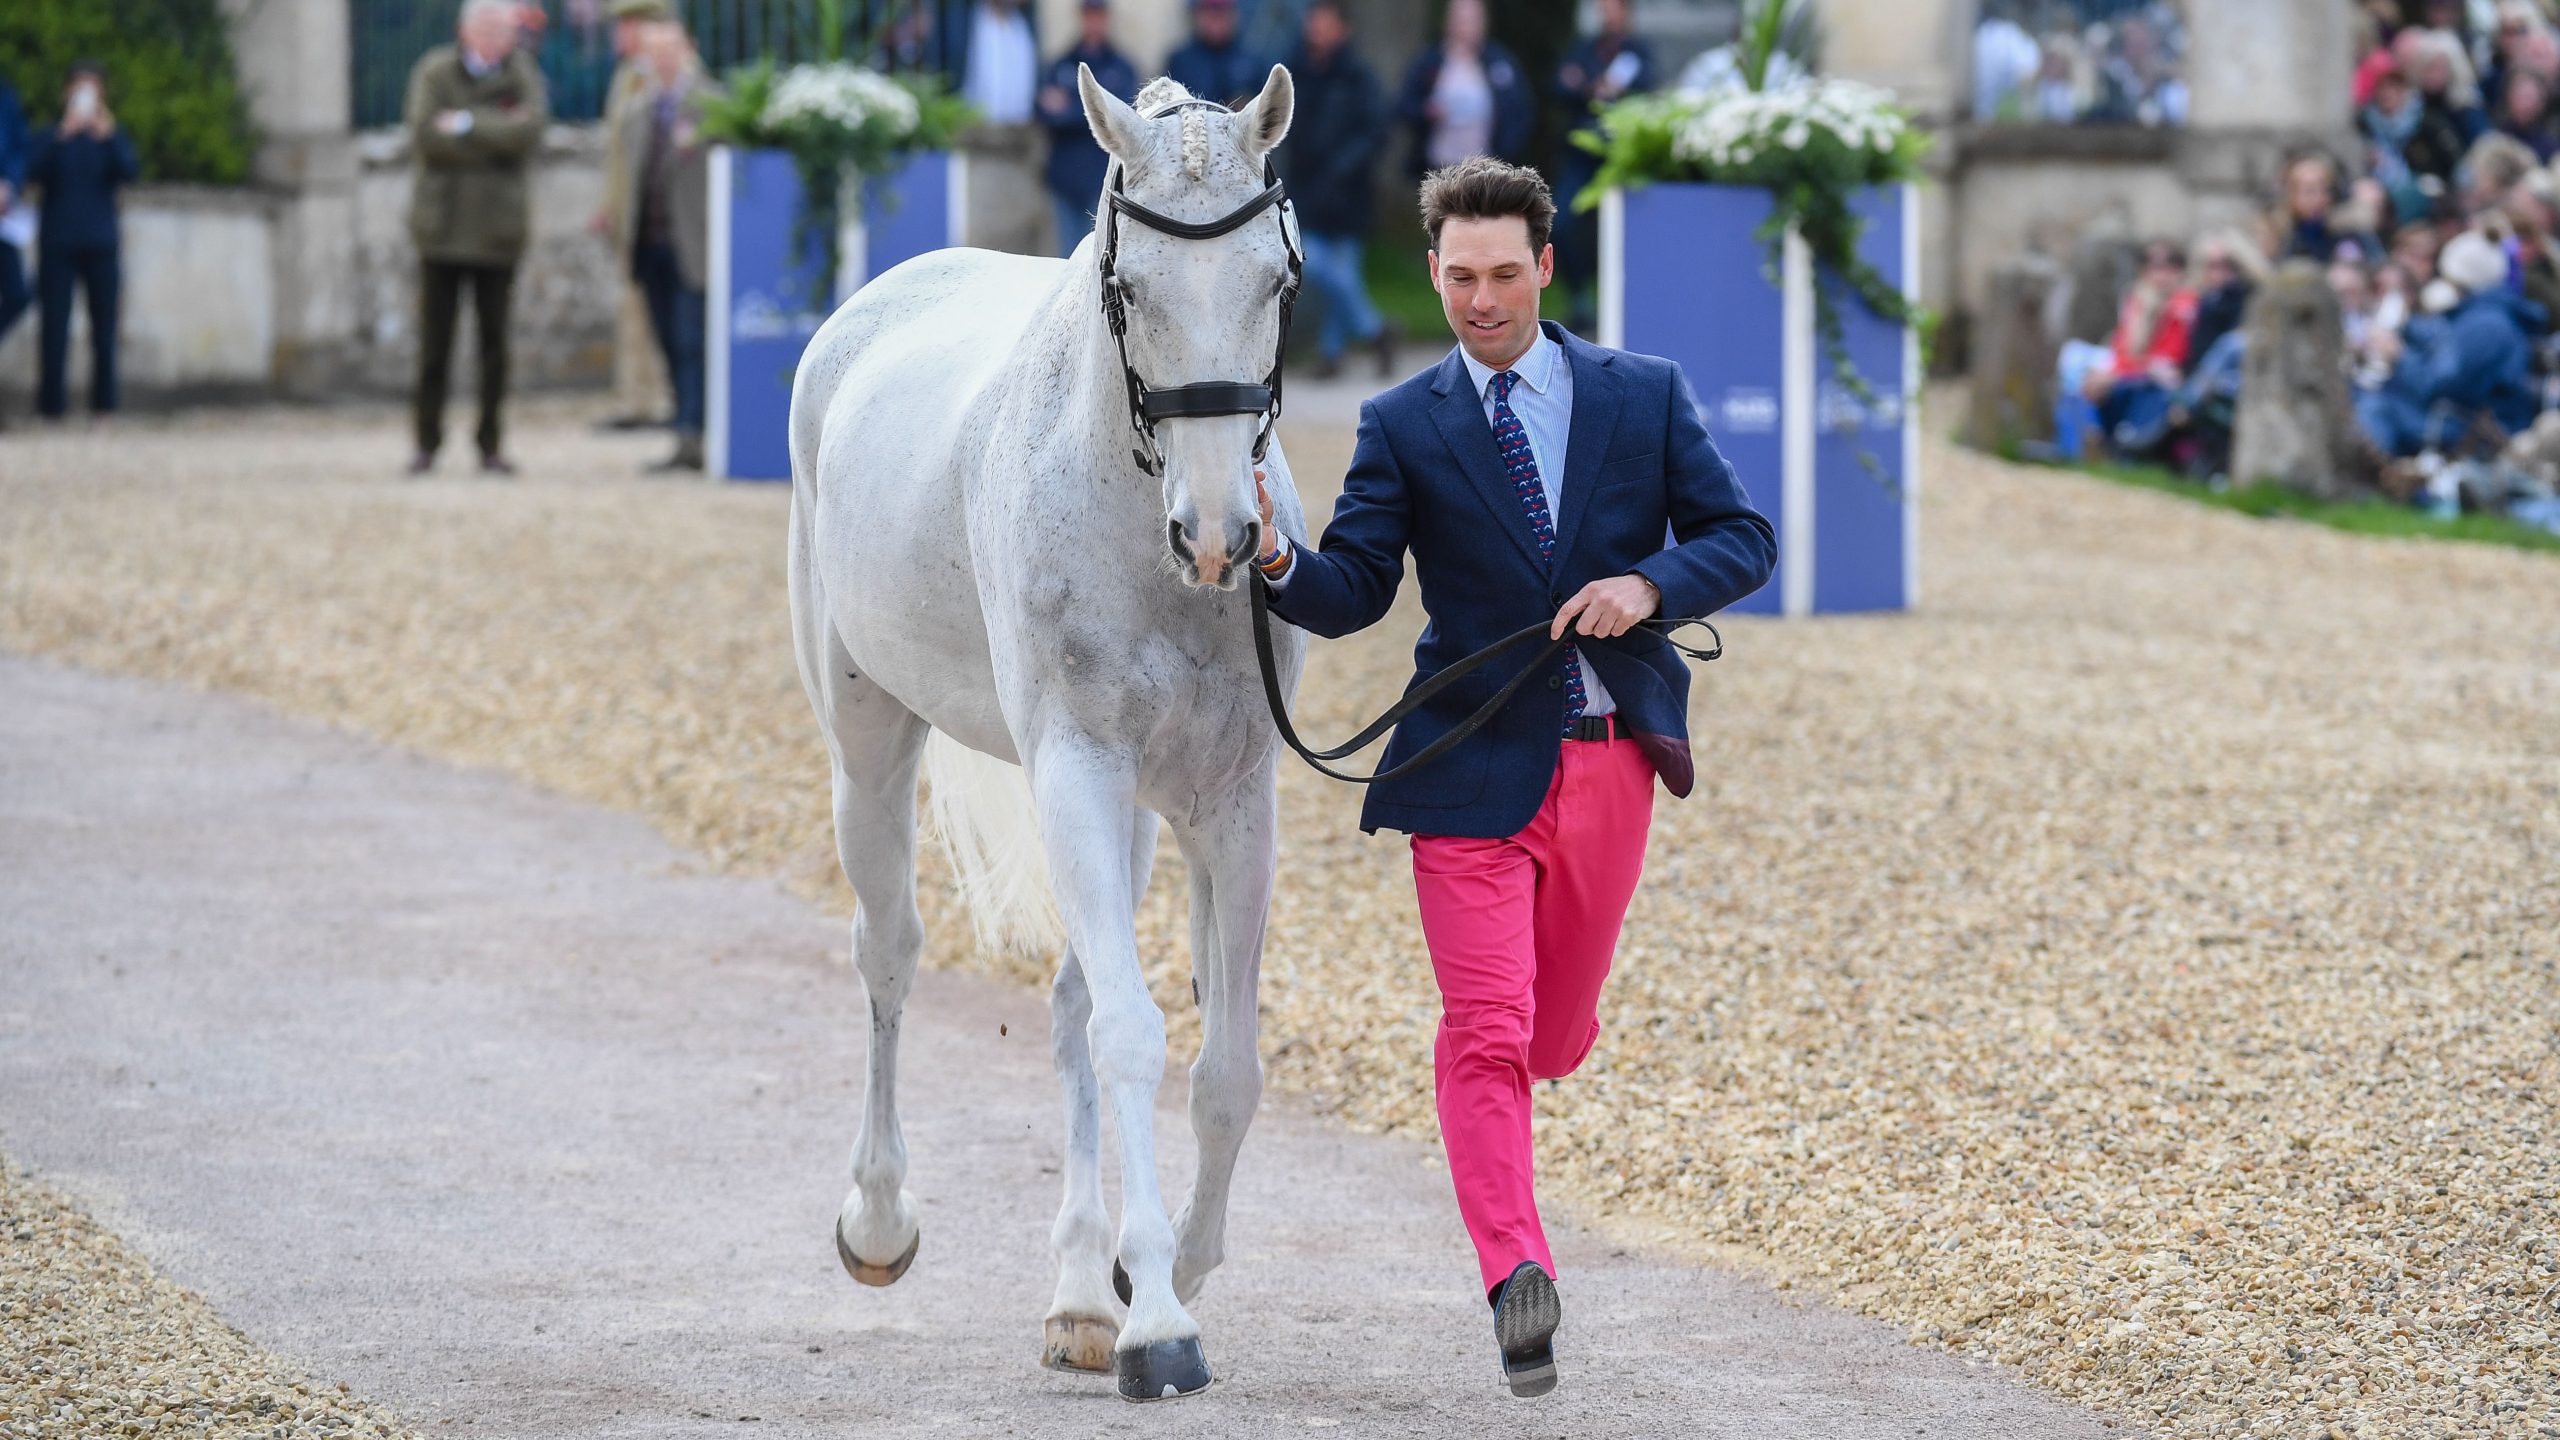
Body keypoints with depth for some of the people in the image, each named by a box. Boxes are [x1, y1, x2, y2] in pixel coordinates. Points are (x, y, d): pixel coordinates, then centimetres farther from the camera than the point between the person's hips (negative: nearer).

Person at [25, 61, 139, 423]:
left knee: (103, 325, 1)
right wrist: (62, 138, -22)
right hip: (58, 243, -1)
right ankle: (52, 402, -6)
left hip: (101, 244, 1)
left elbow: (130, 172, -7)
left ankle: (104, 400, 6)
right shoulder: (49, 138, 7)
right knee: (54, 323, -6)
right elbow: (35, 173, -10)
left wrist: (109, 137, -23)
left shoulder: (112, 138, 10)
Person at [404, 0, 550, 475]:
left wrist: (466, 124, -15)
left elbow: (530, 127, -14)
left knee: (495, 343, 2)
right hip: (442, 226, -1)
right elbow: (424, 136, -11)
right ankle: (427, 443, 7)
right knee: (434, 343, 0)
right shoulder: (434, 72, 3)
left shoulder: (523, 75, 5)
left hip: (497, 231, 1)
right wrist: (497, 138, -11)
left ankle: (491, 446, 9)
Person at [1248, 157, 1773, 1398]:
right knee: (1487, 1028, -13)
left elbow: (1743, 539, 6)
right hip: (1474, 767, -2)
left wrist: (1649, 583, -14)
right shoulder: (1404, 427, 3)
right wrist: (1279, 563, -25)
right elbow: (1354, 589, -3)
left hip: (1609, 759, 2)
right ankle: (1515, 1275, -18)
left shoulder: (1645, 396, 6)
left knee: (1554, 1033, 15)